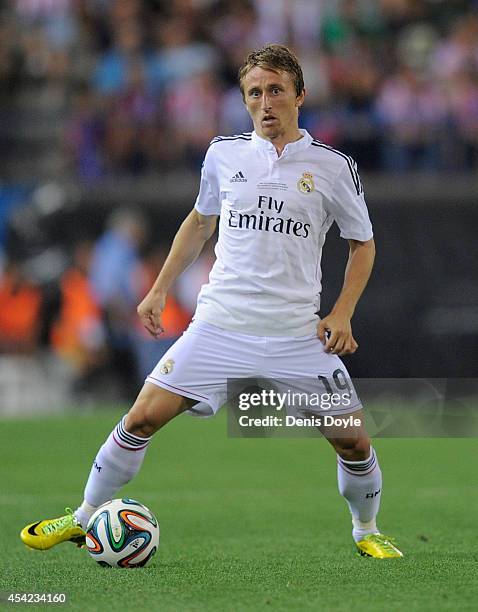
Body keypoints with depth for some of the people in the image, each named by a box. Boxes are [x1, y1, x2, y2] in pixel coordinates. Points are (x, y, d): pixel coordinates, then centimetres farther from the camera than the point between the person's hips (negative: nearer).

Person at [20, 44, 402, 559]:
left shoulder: (333, 167, -1)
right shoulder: (224, 153, 5)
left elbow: (362, 244, 10)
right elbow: (200, 222, 21)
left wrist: (341, 314, -2)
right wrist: (159, 290, 16)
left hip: (298, 336, -1)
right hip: (219, 323, 1)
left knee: (352, 440, -2)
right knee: (143, 418, -7)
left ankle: (366, 531, 26)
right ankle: (83, 518, 11)